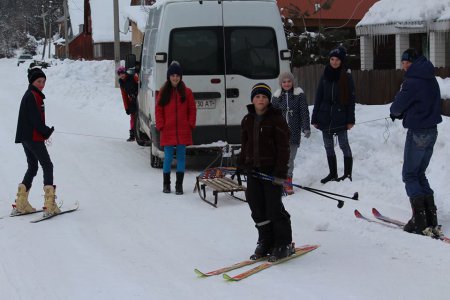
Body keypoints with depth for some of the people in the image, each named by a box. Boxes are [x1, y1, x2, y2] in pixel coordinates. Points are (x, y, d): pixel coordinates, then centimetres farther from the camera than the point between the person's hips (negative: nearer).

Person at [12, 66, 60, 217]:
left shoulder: (31, 95, 17)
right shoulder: (32, 96, -14)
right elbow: (35, 119, -20)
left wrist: (45, 131, 4)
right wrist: (47, 131, -8)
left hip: (26, 137, 10)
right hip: (34, 137, -10)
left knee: (32, 168, 16)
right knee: (47, 166, -7)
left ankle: (21, 204, 15)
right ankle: (50, 205, -13)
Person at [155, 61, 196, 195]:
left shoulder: (186, 92, 2)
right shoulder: (164, 92, 2)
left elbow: (192, 109, 6)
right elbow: (159, 110, 4)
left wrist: (190, 125, -2)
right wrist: (160, 126, -3)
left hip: (183, 131, 0)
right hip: (167, 131, 0)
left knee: (181, 157, 4)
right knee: (168, 157, 5)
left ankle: (179, 184, 10)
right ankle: (166, 183, 17)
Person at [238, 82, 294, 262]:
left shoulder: (276, 119, -6)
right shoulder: (247, 120, 11)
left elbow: (283, 147, -9)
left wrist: (281, 171, -15)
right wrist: (241, 165, 14)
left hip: (272, 169, -6)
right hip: (253, 169, 6)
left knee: (274, 207, -5)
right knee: (257, 207, 7)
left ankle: (284, 244, 7)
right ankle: (265, 242, 19)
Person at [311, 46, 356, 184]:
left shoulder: (346, 77, -1)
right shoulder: (325, 76, 9)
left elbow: (351, 99, -3)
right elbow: (318, 98, 10)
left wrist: (350, 119, -9)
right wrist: (315, 118, 6)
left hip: (340, 117, -4)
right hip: (325, 117, 4)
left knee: (344, 144, -5)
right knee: (328, 146, 9)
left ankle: (347, 173, 1)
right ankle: (333, 173, 18)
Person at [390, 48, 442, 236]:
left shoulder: (412, 81, -18)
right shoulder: (431, 79, 10)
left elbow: (398, 106, -13)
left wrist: (394, 112, 11)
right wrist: (401, 113, 10)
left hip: (417, 133, -8)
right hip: (431, 130, 8)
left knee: (410, 175, -1)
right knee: (420, 174, 16)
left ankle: (420, 222, -6)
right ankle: (431, 220, 13)